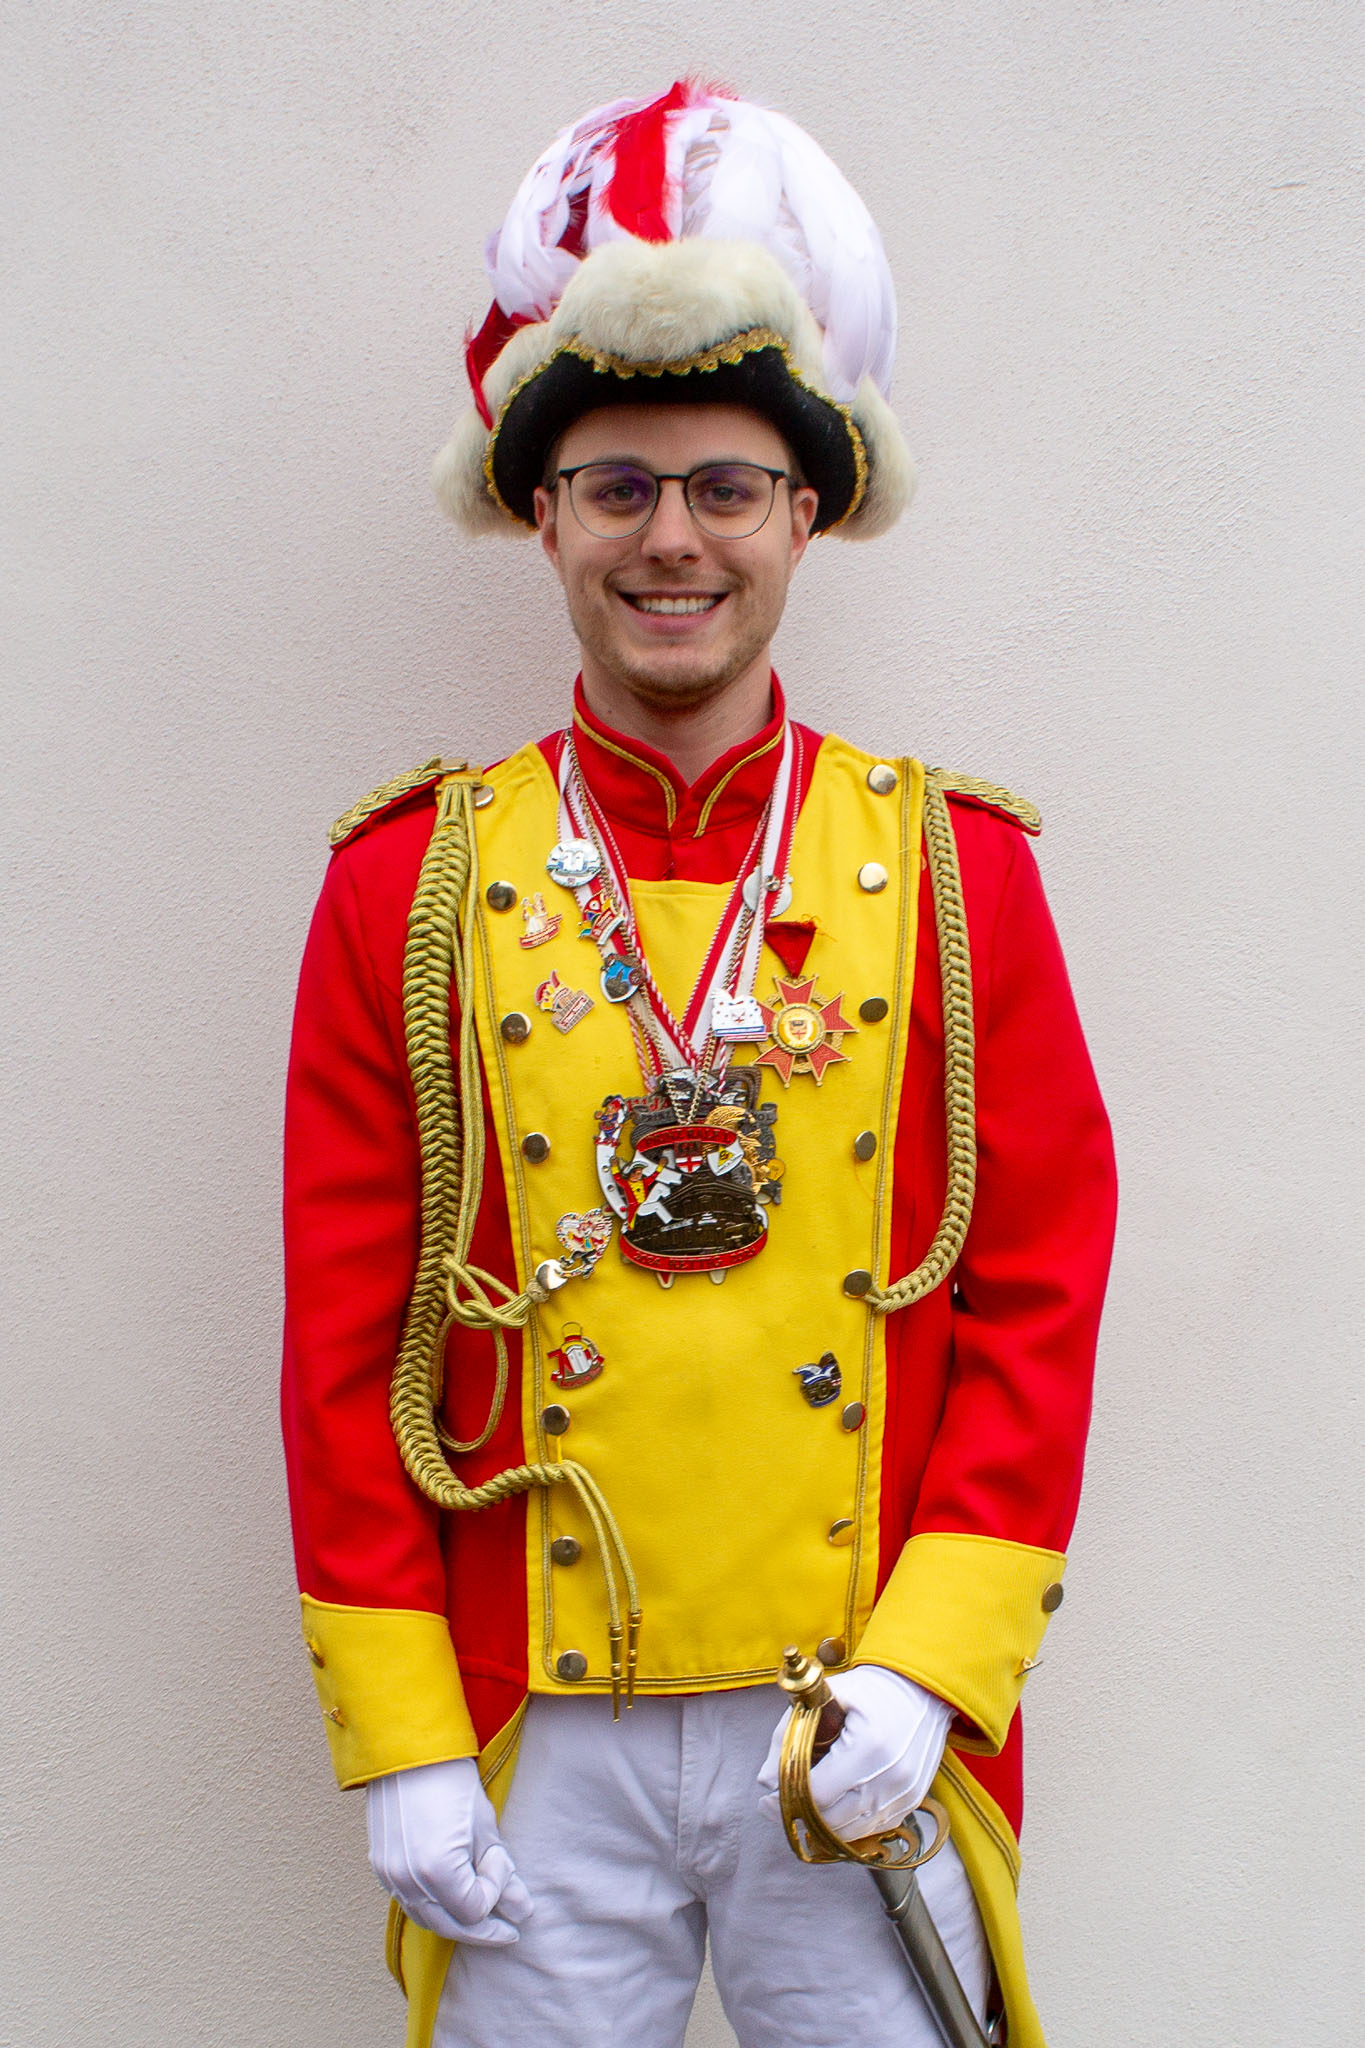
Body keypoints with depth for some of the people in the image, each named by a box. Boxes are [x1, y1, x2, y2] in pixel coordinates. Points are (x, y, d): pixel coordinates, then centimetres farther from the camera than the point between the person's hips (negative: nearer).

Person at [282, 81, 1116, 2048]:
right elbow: (346, 1335, -1)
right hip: (532, 1742, 0)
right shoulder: (411, 881, -1)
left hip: (863, 1729, 0)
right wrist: (398, 1743, -4)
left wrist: (928, 1669, -10)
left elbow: (1039, 1300, -1)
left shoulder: (956, 867, 0)